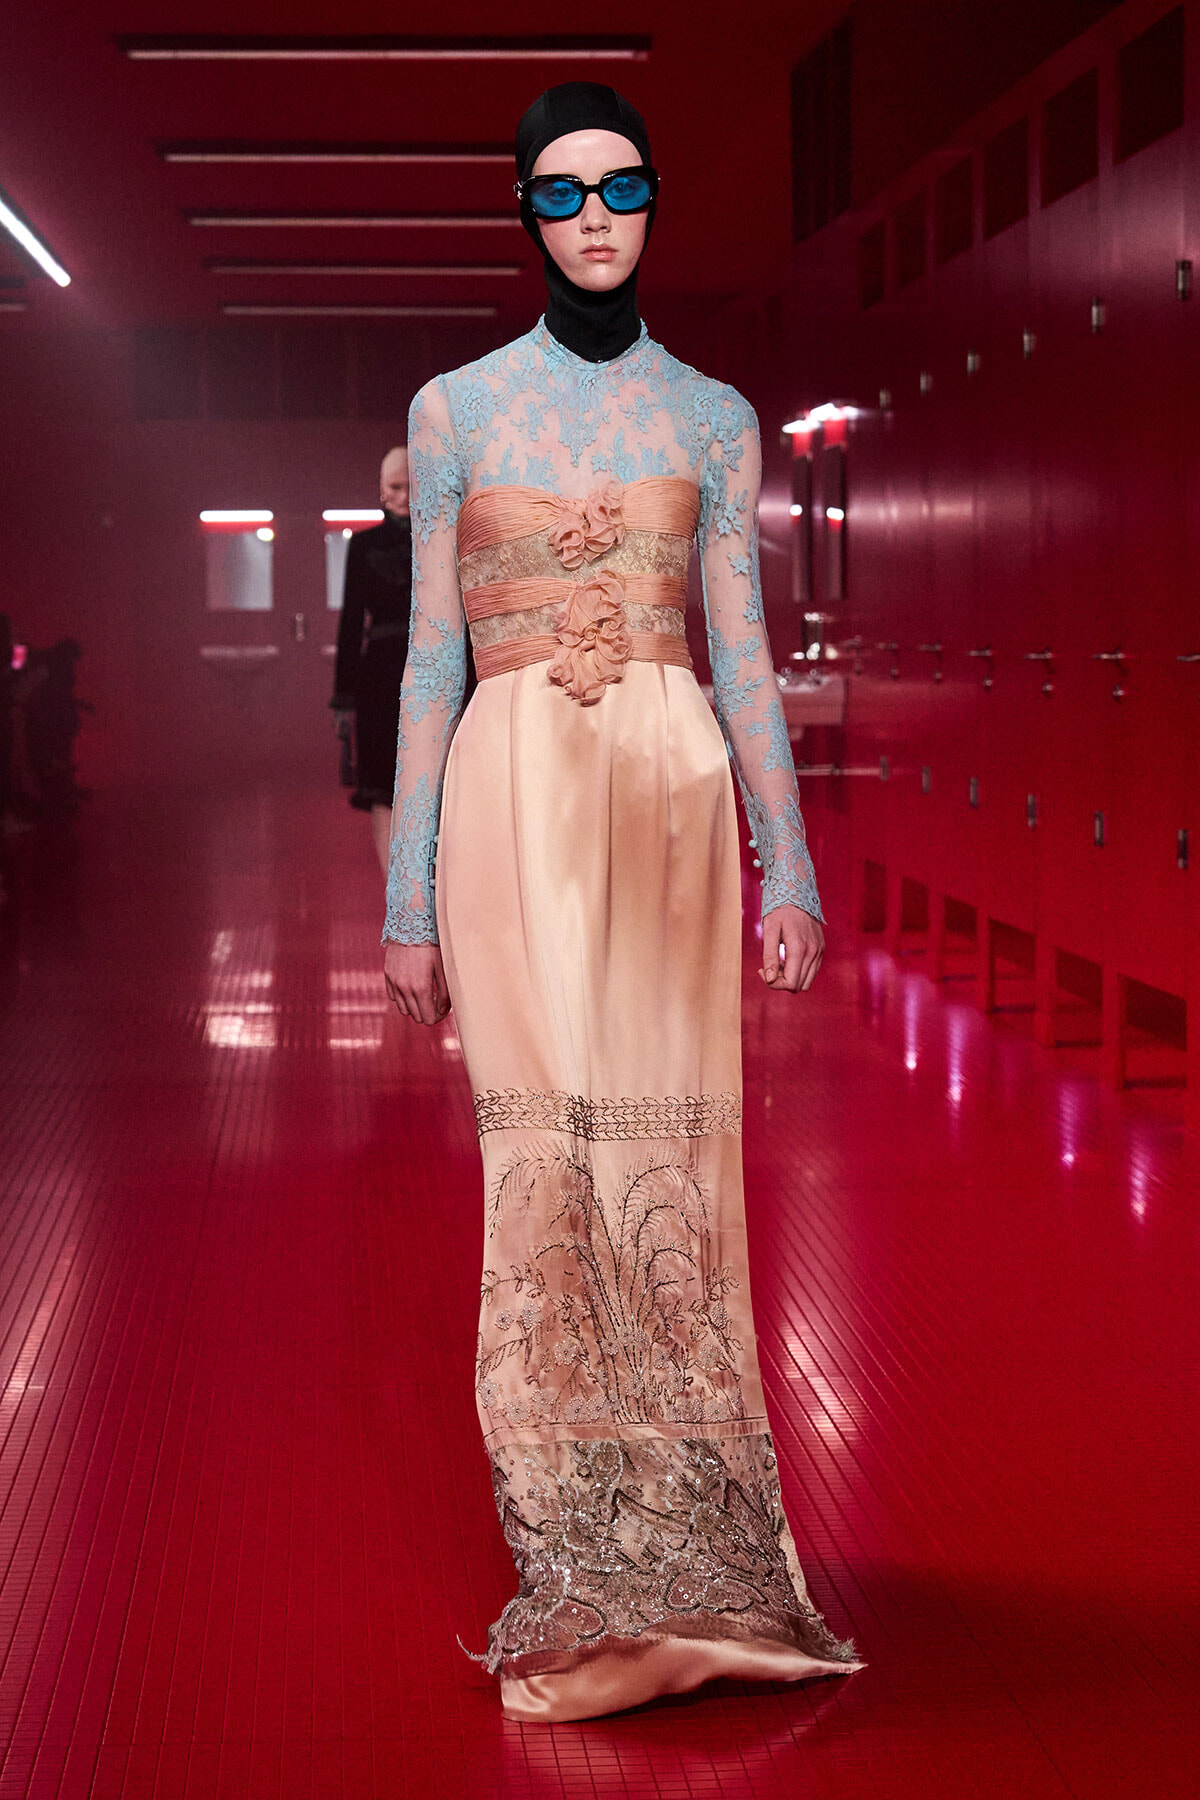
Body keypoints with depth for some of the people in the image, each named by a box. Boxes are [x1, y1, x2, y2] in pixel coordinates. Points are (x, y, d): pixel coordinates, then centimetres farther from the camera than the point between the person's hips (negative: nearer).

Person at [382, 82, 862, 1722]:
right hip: (514, 799, -1)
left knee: (664, 1155, -4)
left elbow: (744, 653, 11)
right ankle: (611, 1574, -2)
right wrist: (409, 893, 3)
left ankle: (653, 1567, 7)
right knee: (554, 1146, -9)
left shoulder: (711, 416, 12)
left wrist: (790, 864, 5)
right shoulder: (456, 408, 9)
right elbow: (429, 659, 8)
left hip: (676, 798, 1)